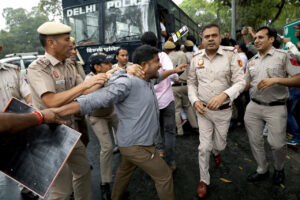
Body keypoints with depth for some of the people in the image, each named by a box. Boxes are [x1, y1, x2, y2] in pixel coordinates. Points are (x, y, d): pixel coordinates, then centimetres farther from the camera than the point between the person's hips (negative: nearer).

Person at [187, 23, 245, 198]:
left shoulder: (231, 55, -10)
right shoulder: (196, 58, -1)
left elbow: (240, 82, -13)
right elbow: (191, 83, 8)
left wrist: (224, 95, -31)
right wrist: (195, 101, -9)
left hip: (223, 111, -1)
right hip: (203, 110, 1)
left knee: (220, 144, 18)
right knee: (204, 147, 4)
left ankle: (216, 151, 57)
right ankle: (204, 180, 26)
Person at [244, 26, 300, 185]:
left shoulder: (283, 56, -4)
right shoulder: (252, 61, 12)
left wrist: (276, 80, -24)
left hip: (275, 108, -5)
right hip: (254, 106, 5)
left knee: (277, 144, -3)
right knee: (255, 141, 10)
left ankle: (279, 169, 29)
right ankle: (262, 170, 32)